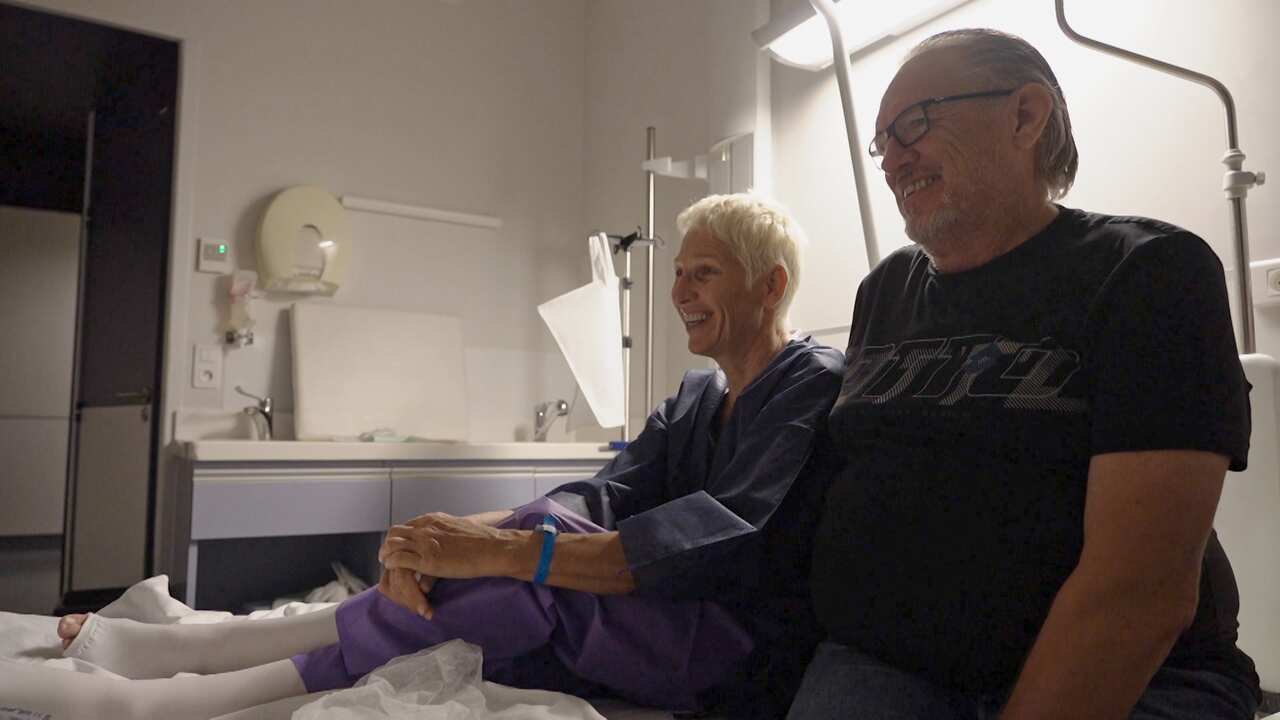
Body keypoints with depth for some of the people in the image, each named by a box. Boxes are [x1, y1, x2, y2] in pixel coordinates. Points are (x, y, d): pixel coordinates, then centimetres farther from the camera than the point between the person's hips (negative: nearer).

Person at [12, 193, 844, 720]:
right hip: (664, 639, 6)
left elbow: (724, 535, -26)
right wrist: (446, 536, -19)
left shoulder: (818, 384, -10)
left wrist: (503, 548, -34)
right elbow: (602, 496, -1)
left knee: (532, 565, -25)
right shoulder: (694, 398, 14)